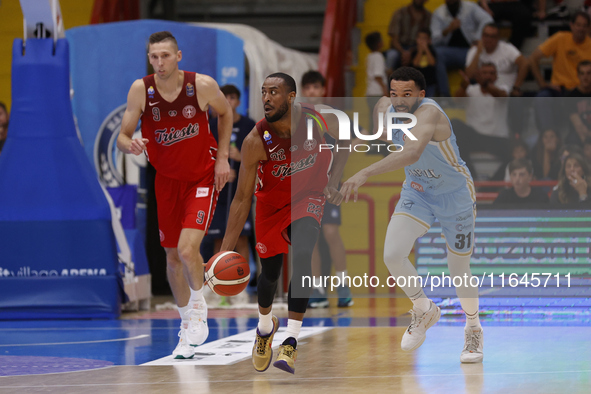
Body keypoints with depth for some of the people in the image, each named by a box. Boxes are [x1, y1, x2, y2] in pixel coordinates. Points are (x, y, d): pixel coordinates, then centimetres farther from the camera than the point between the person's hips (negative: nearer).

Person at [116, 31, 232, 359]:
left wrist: (222, 157, -3)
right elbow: (122, 137, -12)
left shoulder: (203, 85, -18)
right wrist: (130, 144, -36)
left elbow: (225, 113, 3)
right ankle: (187, 327, 30)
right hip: (167, 179, 3)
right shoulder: (141, 90, -15)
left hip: (202, 178, -3)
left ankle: (198, 309, 5)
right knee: (172, 257, 11)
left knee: (188, 249, -21)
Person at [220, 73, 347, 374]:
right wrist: (225, 251, -27)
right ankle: (265, 326, 42)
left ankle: (291, 340, -20)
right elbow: (242, 199, -23)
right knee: (270, 272, 9)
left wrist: (333, 181, -9)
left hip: (309, 194, 0)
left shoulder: (319, 120, -25)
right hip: (272, 200, 0)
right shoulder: (255, 141, -28)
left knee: (301, 255, -25)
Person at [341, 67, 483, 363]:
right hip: (416, 192, 5)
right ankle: (424, 311, 11)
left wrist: (365, 174, -63)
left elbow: (412, 153, -55)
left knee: (459, 271, 7)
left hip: (455, 194, -5)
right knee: (392, 255, -17)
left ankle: (474, 330, 37)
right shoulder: (385, 108, -15)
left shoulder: (429, 113, -37)